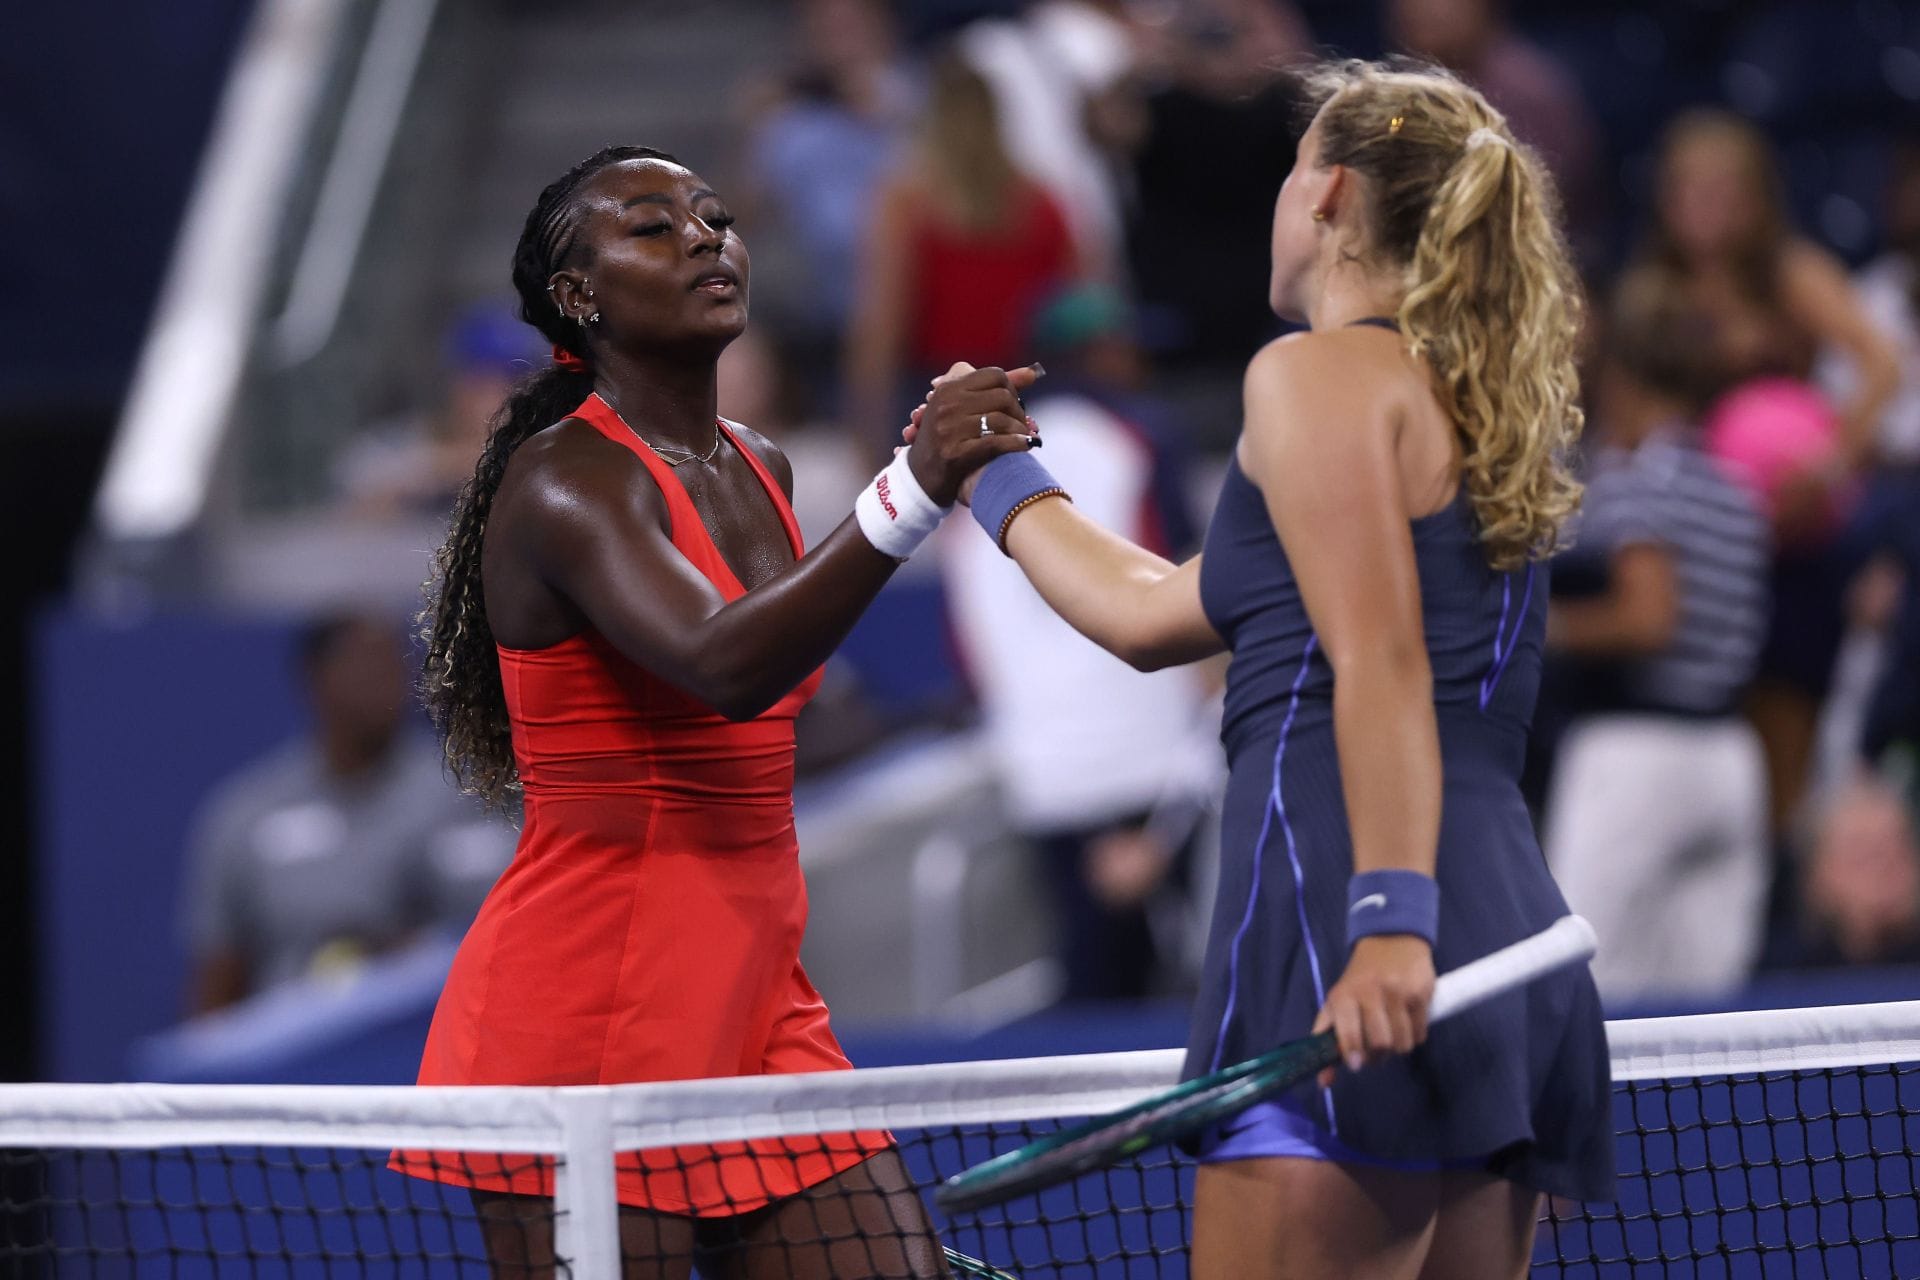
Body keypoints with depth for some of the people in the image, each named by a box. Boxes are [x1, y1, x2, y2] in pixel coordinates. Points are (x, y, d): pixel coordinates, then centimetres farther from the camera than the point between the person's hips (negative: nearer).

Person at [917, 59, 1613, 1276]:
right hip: (1513, 932, 9)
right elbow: (1151, 615, 33)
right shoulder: (1467, 414, 26)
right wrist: (996, 474, 47)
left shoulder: (1320, 373, 0)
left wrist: (1392, 921, -24)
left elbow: (1379, 664, -15)